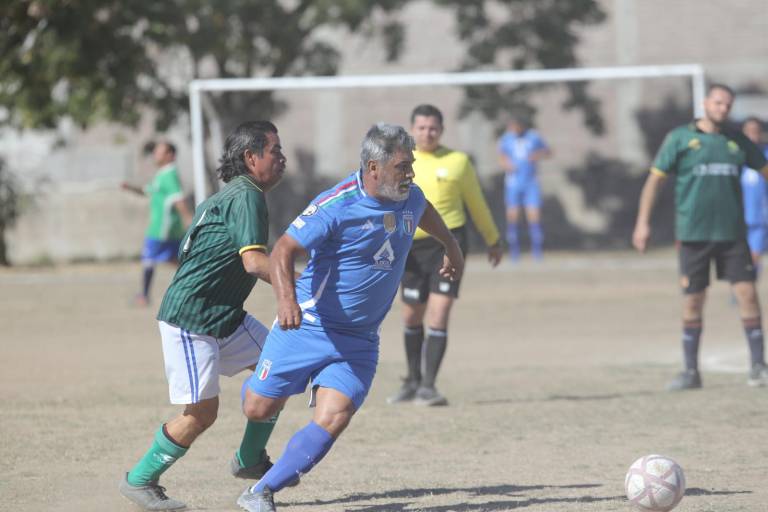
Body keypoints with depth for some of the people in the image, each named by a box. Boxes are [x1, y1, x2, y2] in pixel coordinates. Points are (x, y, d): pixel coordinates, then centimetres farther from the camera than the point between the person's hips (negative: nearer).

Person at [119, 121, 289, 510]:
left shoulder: (232, 195, 15)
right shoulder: (246, 196, -16)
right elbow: (254, 261, -29)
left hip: (224, 317, 10)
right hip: (189, 319, -10)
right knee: (201, 413, -8)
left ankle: (250, 460, 21)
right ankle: (140, 480, 8)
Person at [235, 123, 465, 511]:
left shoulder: (409, 198, 0)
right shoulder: (337, 206, -21)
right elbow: (283, 250, -27)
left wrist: (452, 247, 42)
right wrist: (286, 298, -44)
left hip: (359, 341, 4)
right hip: (307, 325, -4)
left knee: (332, 421, -14)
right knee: (257, 410, 4)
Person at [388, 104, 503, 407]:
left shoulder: (457, 162, 4)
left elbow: (476, 203, 14)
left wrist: (493, 241, 21)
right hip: (412, 245, 2)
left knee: (439, 314, -13)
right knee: (411, 316, 11)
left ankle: (427, 387, -10)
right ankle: (413, 381, 30)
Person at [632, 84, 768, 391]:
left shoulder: (736, 141, 9)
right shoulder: (680, 138, 1)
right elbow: (655, 179, 2)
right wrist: (643, 222, -4)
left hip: (732, 233, 2)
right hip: (693, 235, -2)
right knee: (692, 302, 2)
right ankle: (691, 372, 13)